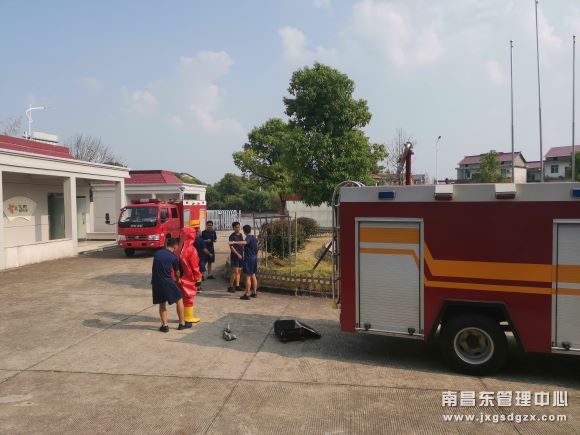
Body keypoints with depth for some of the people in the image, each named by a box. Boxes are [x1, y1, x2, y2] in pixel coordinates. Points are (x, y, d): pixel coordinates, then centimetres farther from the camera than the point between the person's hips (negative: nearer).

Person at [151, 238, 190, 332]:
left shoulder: (157, 253, 8)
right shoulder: (174, 257, -5)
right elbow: (177, 272, 9)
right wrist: (178, 279, 31)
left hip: (156, 282, 5)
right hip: (167, 282, -5)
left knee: (162, 304, 17)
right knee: (179, 300, 11)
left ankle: (164, 325, 15)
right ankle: (182, 324, 18)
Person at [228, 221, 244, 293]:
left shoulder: (241, 235, 12)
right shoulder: (232, 236, -10)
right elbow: (231, 247, -14)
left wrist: (243, 253, 16)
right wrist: (237, 254, -18)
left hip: (240, 255, 7)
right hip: (234, 255, -7)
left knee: (239, 271, 9)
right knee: (235, 271, -11)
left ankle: (237, 286, 16)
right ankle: (230, 287, -4)